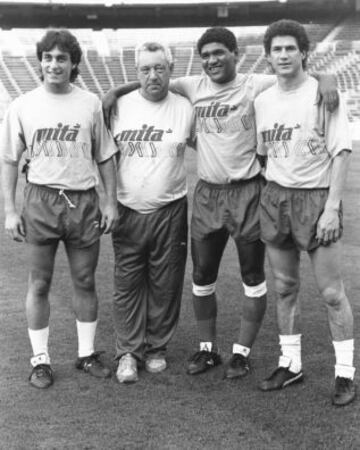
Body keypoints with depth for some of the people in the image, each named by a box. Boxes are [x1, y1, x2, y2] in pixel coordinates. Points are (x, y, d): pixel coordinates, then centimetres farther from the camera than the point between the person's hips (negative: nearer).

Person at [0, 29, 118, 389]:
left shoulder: (90, 104, 2)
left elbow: (105, 157, 7)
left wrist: (111, 202, 3)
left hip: (84, 202, 1)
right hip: (40, 202, -1)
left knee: (85, 282, 10)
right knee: (39, 284, 6)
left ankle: (87, 353, 25)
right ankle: (40, 359, 19)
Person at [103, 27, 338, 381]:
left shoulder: (255, 86, -6)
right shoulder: (193, 87, 6)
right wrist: (116, 91, 3)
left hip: (247, 193, -4)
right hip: (207, 194, 4)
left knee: (252, 277, 5)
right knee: (202, 276, 11)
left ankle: (241, 352, 19)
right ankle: (207, 348, 27)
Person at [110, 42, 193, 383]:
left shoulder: (185, 108, -1)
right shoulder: (120, 106, 0)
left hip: (170, 211, 0)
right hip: (128, 211, 1)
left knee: (165, 285, 8)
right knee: (127, 285, 5)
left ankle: (157, 347, 24)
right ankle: (128, 352, 16)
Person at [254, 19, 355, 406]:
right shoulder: (262, 100, 8)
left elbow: (341, 153, -9)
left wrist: (332, 207, -15)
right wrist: (260, 202, 10)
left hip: (316, 197, -5)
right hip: (274, 197, 5)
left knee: (332, 291, 0)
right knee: (284, 287, 12)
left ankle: (345, 372, 13)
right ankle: (290, 364, 25)